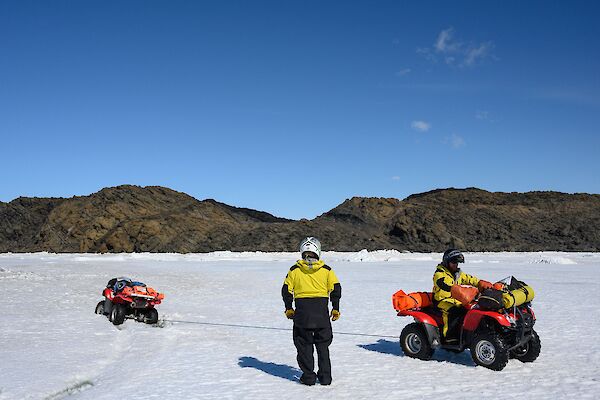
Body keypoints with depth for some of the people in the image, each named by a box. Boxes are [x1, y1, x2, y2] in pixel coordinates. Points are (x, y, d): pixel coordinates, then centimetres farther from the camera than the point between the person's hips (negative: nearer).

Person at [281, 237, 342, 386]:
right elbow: (336, 288, 0)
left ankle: (308, 376, 10)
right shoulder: (326, 269, 2)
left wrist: (288, 308, 12)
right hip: (322, 312, 1)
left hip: (302, 311, -1)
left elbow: (287, 290, 1)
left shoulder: (294, 270, 1)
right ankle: (325, 377, 15)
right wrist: (335, 309, 8)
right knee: (323, 344, 14)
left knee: (304, 344, 10)